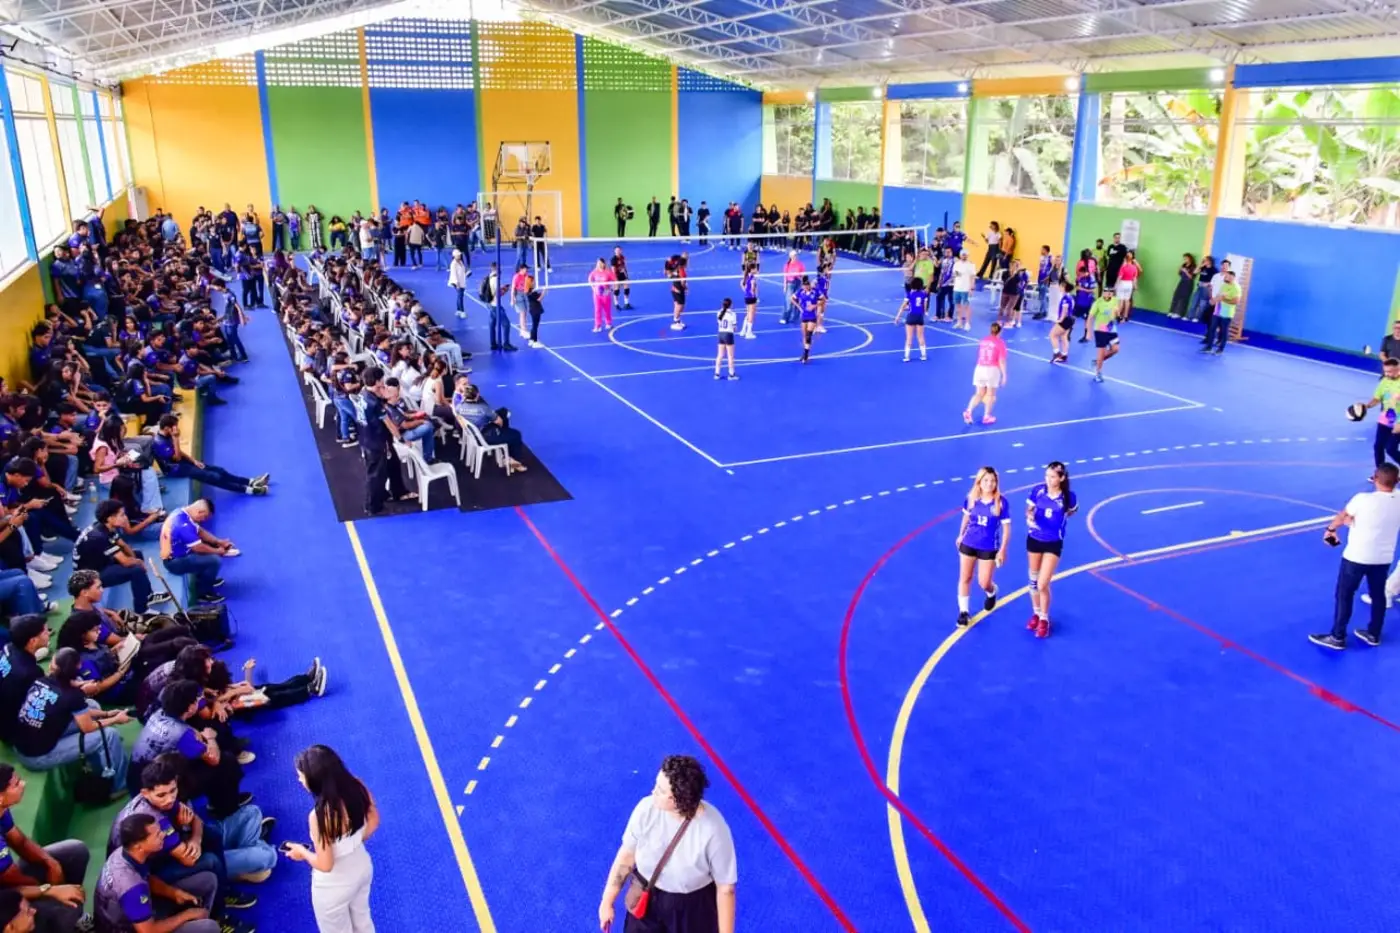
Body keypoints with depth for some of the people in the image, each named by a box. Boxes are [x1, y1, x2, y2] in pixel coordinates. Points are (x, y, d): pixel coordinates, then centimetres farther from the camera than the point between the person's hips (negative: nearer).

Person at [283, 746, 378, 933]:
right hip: (362, 867, 5)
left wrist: (302, 852, -8)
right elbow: (373, 821, -2)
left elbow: (325, 865, -26)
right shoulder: (357, 787, -20)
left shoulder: (320, 816, -37)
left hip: (334, 885, -5)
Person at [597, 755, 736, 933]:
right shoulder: (647, 808, -22)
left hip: (694, 909, -3)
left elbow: (725, 888, -18)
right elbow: (627, 855, -5)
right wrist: (607, 901, 2)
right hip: (646, 901, 3)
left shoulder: (713, 830, -31)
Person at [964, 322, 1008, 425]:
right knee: (990, 394, 11)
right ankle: (986, 417, 18)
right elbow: (1001, 361, -10)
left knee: (979, 394, 12)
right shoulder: (1000, 343, -6)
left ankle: (968, 411, -6)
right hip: (992, 370, -4)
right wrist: (1004, 375, -5)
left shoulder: (982, 341, 9)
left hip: (979, 368, 4)